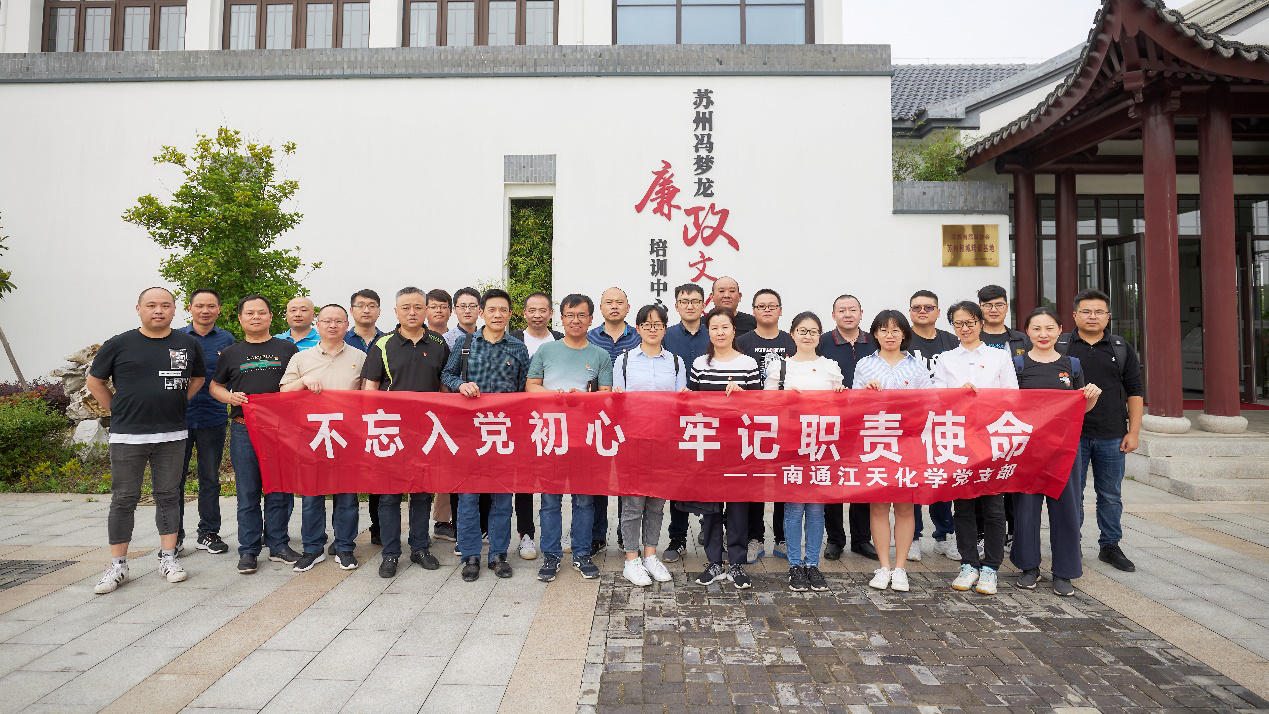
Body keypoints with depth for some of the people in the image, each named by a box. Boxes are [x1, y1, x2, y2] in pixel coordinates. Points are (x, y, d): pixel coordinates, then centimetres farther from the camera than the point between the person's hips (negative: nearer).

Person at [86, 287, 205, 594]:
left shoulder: (188, 344, 5)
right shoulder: (119, 345, -1)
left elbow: (198, 378, 19)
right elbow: (95, 382, 9)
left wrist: (177, 404, 10)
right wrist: (119, 413, 5)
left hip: (172, 434, 2)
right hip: (127, 436, -1)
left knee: (168, 496, 8)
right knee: (124, 499, 4)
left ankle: (168, 557, 17)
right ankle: (118, 565, 14)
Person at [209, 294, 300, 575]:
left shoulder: (287, 349, 10)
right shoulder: (231, 353, 13)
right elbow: (214, 386, 19)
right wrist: (230, 397, -2)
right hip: (244, 430, 1)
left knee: (279, 490, 4)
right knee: (247, 492, 4)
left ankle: (278, 545, 16)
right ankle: (248, 550, 14)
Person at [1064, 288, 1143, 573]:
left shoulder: (1122, 349, 8)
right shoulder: (1061, 347, 1)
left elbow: (1135, 392, 8)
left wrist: (1134, 432, 1)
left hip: (1112, 437, 2)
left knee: (1110, 495, 10)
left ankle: (1110, 546, 23)